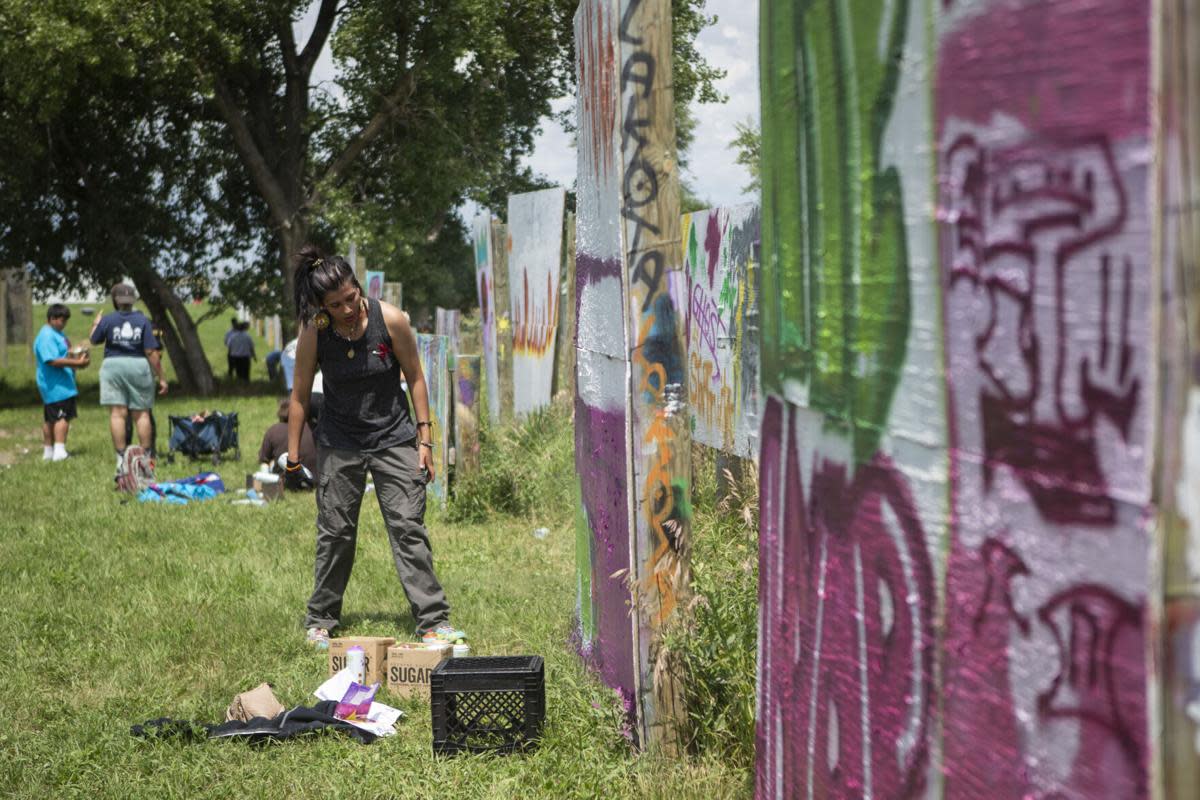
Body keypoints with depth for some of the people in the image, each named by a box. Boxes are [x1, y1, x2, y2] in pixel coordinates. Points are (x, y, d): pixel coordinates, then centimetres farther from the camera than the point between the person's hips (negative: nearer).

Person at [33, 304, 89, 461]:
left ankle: (48, 451, 22)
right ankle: (59, 451, -21)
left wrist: (77, 357, 11)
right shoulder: (47, 336, -17)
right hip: (57, 386, -11)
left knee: (49, 418, 15)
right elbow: (52, 360, -25)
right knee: (63, 416, -15)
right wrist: (76, 363, -25)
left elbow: (62, 355, 30)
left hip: (53, 386, 11)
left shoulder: (56, 334, 19)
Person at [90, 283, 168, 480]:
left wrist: (96, 324, 35)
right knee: (142, 414, 8)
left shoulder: (107, 320, -2)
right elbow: (152, 352, -5)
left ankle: (121, 459, -6)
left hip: (113, 366, -1)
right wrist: (161, 377, -1)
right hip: (139, 367, 1)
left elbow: (94, 340, 15)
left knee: (117, 413, -2)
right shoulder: (143, 320, -2)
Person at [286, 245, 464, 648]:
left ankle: (433, 621, -2)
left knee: (409, 527, -5)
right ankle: (320, 619, 21)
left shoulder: (390, 320, -16)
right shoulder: (313, 334, -14)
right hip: (339, 443, 1)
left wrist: (424, 438, -4)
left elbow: (415, 378, -4)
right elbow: (300, 395, -2)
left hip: (394, 437, 0)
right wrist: (292, 458, 0)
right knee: (335, 531, 5)